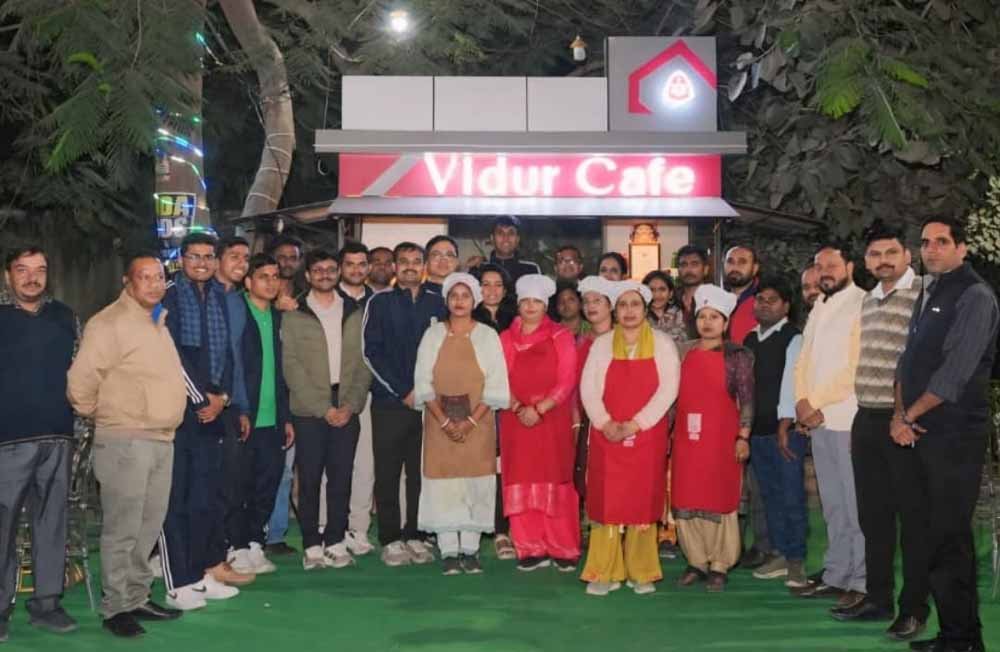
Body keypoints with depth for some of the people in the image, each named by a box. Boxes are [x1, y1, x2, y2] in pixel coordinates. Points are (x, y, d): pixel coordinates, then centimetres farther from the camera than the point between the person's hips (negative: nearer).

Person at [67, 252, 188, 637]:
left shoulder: (158, 324, 16)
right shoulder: (110, 323, -10)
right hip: (125, 442, -8)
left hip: (161, 439, 8)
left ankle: (137, 598, 25)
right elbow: (80, 381, -14)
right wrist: (97, 416, 0)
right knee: (122, 530, -2)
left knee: (148, 529, 14)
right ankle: (115, 607, 9)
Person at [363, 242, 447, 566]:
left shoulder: (437, 302, 9)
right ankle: (390, 539, 11)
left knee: (421, 473, 5)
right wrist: (403, 391, -8)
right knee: (388, 473, 2)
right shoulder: (380, 302, 2)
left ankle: (414, 536, 16)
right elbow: (371, 351, -3)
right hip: (389, 401, -2)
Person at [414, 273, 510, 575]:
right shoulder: (433, 334, 6)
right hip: (440, 423, 1)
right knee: (442, 483, -2)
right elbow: (423, 382, 1)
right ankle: (448, 551, 5)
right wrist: (444, 421, -10)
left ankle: (470, 549, 8)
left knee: (475, 482, 0)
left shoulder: (487, 335, 4)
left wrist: (471, 421, -12)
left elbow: (496, 385, -1)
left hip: (478, 423, 0)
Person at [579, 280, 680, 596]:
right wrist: (605, 423, -13)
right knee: (605, 501, -1)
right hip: (606, 436, 1)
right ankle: (605, 573, 5)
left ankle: (641, 572, 12)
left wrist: (634, 425, -14)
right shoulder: (601, 344, 8)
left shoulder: (663, 344, 4)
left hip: (647, 436, -1)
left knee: (643, 501, 2)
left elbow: (667, 389, -6)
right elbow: (588, 388, 1)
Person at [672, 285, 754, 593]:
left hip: (721, 439, -4)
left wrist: (742, 437, -11)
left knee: (719, 502, 3)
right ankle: (696, 561, 20)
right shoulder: (685, 354, 9)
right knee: (685, 502, 6)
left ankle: (719, 566, 15)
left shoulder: (737, 356, -1)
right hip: (686, 439, 4)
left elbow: (747, 399, -4)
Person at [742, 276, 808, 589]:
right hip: (756, 431, 7)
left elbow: (791, 382, -13)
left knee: (792, 496, -1)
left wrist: (784, 428, -18)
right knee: (769, 495, 13)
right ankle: (780, 554, 24)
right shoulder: (749, 340, 13)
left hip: (786, 431, -6)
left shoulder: (793, 338, -7)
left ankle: (797, 561, 9)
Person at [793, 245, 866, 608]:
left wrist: (817, 403, -12)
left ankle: (862, 582, 3)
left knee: (856, 505, -4)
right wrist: (802, 402, -1)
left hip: (849, 418, -8)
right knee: (833, 506, 12)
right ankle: (836, 577, 19)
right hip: (817, 420, 8)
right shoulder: (818, 310, 19)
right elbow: (804, 360, 16)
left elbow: (857, 365, -15)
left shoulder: (862, 304, -7)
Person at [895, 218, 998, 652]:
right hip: (925, 433, 8)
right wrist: (899, 413, 1)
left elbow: (956, 372, -17)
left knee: (947, 537, -6)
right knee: (937, 533, 12)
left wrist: (909, 415, -11)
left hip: (956, 434, -8)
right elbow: (909, 359, 15)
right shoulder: (928, 295, 17)